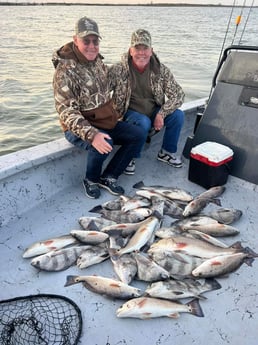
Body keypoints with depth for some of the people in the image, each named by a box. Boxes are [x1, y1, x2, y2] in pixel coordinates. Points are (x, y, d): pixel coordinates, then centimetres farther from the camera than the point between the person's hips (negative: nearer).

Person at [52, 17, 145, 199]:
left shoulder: (98, 61, 6)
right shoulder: (66, 70, -19)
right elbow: (66, 111, -26)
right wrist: (92, 134, -39)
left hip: (107, 121, 8)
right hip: (79, 128, -7)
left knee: (137, 135, -5)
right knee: (103, 145, -35)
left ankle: (108, 177, 3)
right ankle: (91, 180, -3)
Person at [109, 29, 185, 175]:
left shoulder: (161, 70, -5)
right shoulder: (119, 70, -13)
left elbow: (178, 94, -6)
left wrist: (161, 114, -19)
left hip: (154, 112, 4)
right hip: (130, 112, -4)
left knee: (178, 115, -18)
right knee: (143, 122, -36)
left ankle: (167, 152, 4)